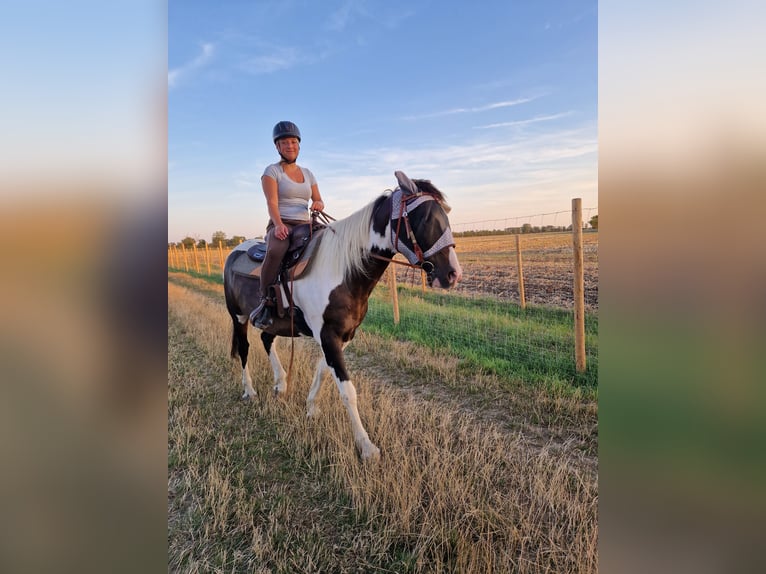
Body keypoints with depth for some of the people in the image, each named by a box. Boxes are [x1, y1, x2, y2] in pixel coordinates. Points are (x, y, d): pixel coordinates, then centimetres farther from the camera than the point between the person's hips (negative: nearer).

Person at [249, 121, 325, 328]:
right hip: (281, 225, -5)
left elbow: (319, 201, 21)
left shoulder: (307, 173, 20)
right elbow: (272, 202, -9)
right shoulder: (272, 171, 4)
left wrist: (319, 204, -5)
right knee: (275, 251, -38)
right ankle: (265, 301, -26)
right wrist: (279, 224, -27)